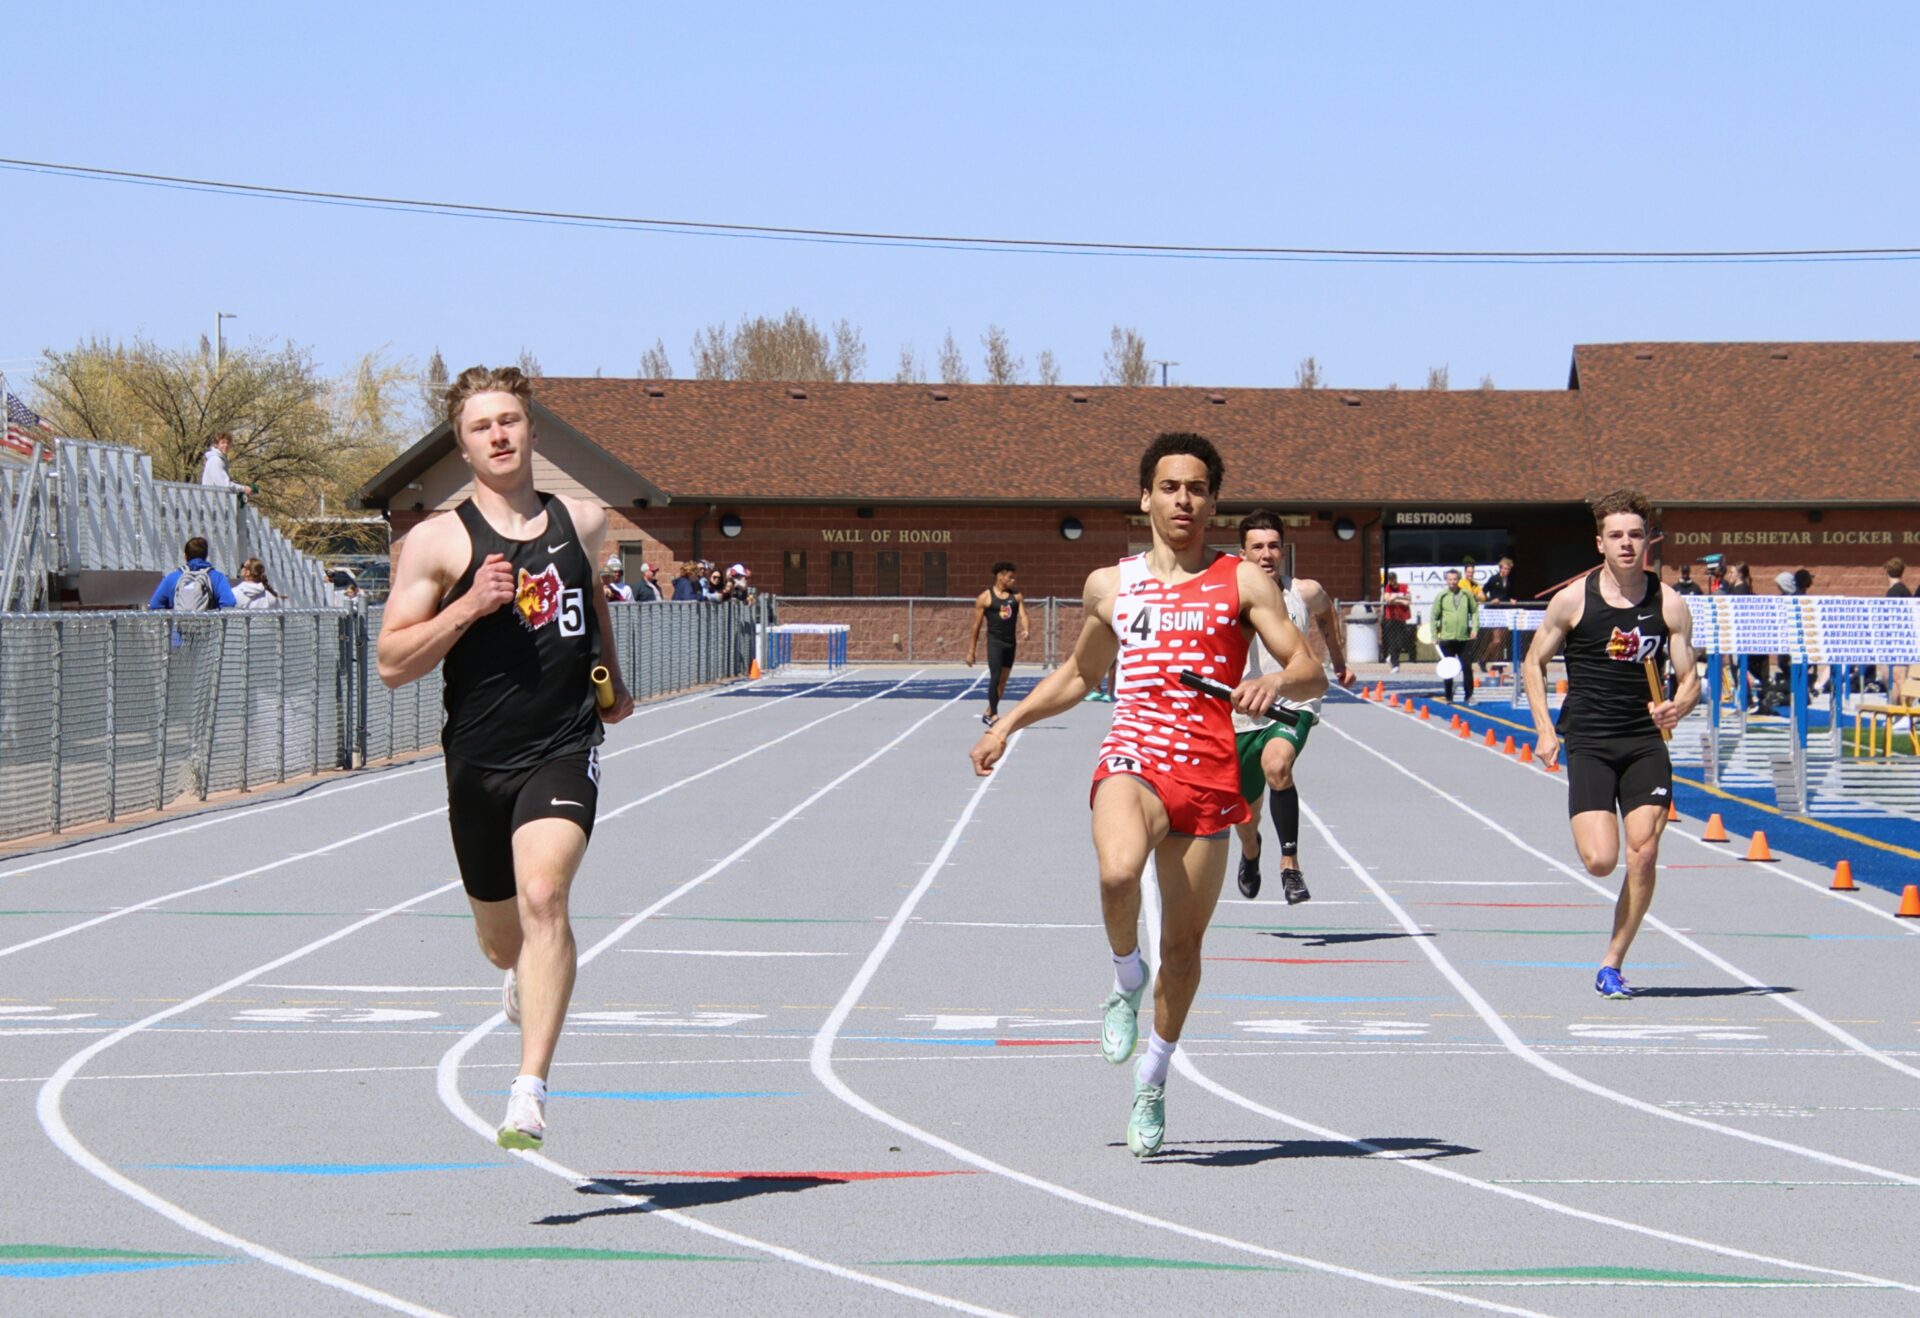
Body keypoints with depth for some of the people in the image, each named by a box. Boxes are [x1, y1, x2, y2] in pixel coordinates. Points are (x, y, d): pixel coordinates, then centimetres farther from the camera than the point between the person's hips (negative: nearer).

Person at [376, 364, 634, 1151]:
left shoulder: (583, 523, 7)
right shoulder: (438, 541, -2)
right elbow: (391, 663, -7)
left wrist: (612, 680, 22)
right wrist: (469, 606, -18)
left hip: (563, 750, -1)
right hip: (478, 760, 1)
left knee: (543, 897, -25)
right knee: (501, 938, 16)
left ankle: (531, 1090, -27)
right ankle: (524, 975, 55)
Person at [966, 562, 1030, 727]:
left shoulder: (1016, 596, 10)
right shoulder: (985, 598, -2)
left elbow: (1022, 615, -1)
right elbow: (977, 626, 1)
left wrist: (1026, 630, -25)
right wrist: (971, 651, 0)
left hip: (1011, 642, 5)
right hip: (995, 641, -5)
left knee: (1003, 681, 11)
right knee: (995, 677, -16)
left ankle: (988, 714, 24)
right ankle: (994, 715, -12)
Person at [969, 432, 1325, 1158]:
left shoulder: (1243, 581, 7)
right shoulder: (1110, 585, 14)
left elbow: (1311, 672, 1)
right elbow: (1078, 674, 31)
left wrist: (1278, 681, -21)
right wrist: (1008, 725, 23)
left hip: (1209, 775, 0)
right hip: (1133, 759, 0)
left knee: (1183, 947, 5)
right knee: (1118, 872, -34)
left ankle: (1151, 1085, 27)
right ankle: (1126, 980, -2)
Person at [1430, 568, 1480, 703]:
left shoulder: (1467, 595, 4)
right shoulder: (1441, 596, 1)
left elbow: (1475, 611, 11)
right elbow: (1434, 617, 4)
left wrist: (1475, 627, -2)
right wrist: (1434, 636, -2)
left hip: (1465, 638, 1)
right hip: (1447, 638, -1)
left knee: (1467, 668, 0)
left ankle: (1469, 696, 8)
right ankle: (1449, 697, 14)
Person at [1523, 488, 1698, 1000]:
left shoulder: (1670, 605, 1)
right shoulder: (1573, 600, -3)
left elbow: (1690, 679, 5)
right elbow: (1534, 663, 8)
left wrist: (1677, 706, -19)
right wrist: (1545, 730, -3)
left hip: (1646, 741, 2)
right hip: (1589, 742, -2)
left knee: (1644, 856, -8)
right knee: (1601, 861, -14)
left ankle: (1612, 965, 7)